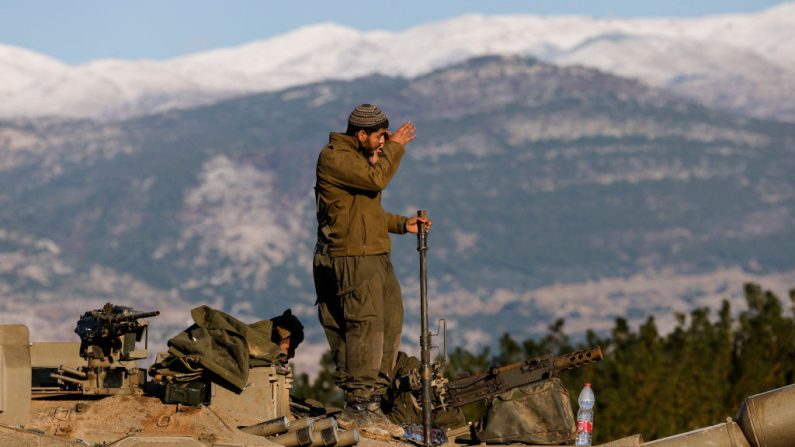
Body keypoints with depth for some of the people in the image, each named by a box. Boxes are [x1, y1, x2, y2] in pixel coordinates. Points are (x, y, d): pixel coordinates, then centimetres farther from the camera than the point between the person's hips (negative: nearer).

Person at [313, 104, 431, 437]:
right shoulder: (334, 157, -9)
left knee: (389, 325, 7)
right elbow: (377, 179, -23)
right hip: (350, 259, -10)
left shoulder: (361, 159, 22)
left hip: (376, 258, 10)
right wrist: (394, 147, -10)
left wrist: (403, 224, 17)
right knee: (365, 327, -14)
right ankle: (357, 408, -13)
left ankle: (372, 403, 12)